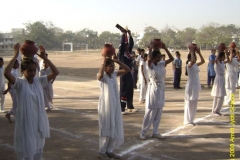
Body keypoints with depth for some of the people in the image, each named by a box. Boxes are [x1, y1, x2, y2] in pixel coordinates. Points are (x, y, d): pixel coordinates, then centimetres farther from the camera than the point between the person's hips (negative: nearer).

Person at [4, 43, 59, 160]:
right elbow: (6, 73, -31)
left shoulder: (39, 81, 0)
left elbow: (55, 72, -3)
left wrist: (44, 58, -9)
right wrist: (16, 55, -27)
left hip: (39, 122, 5)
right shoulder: (19, 83, -13)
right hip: (26, 123, -5)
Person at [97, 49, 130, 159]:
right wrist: (103, 61, -27)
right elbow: (100, 74, -37)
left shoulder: (114, 74, 6)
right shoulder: (102, 76, -12)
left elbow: (127, 70, 3)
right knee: (106, 129, 3)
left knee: (115, 129, 12)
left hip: (115, 105, 7)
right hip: (105, 106, -7)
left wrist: (117, 60, -5)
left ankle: (109, 151, 27)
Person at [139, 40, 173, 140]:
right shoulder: (150, 65, -13)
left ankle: (155, 132, 22)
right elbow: (149, 59, -34)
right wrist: (151, 47, -22)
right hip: (153, 90, -6)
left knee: (158, 113, 12)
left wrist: (165, 48, -2)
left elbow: (171, 58, 3)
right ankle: (143, 132, 13)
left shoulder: (162, 64, 4)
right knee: (150, 113, 0)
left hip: (161, 90, 6)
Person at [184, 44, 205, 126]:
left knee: (194, 103, 13)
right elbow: (192, 60, -33)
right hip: (191, 85, -9)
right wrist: (192, 51, -22)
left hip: (196, 85, 9)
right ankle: (187, 120, 7)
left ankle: (191, 119, 23)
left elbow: (203, 61, 16)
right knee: (189, 103, -1)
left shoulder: (195, 64, 11)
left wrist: (199, 53, 9)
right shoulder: (189, 64, -13)